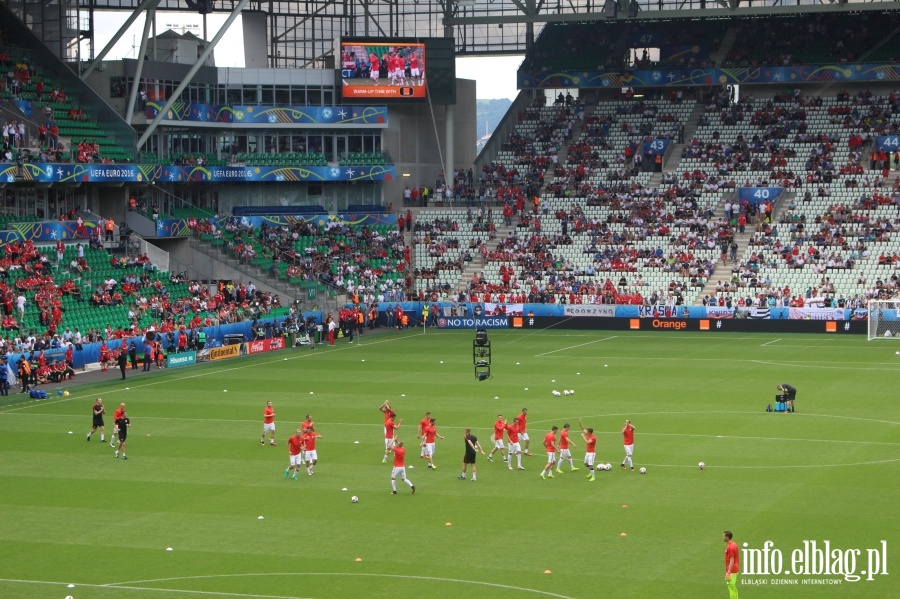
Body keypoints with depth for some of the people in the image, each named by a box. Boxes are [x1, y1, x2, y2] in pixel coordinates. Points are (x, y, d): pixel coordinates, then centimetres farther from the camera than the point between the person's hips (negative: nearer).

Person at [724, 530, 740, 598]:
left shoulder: (730, 547, -19)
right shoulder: (734, 544, 10)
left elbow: (732, 560, -22)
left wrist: (728, 572, -23)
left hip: (731, 571, -10)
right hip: (735, 569, 10)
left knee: (731, 587, -7)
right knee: (733, 587, 16)